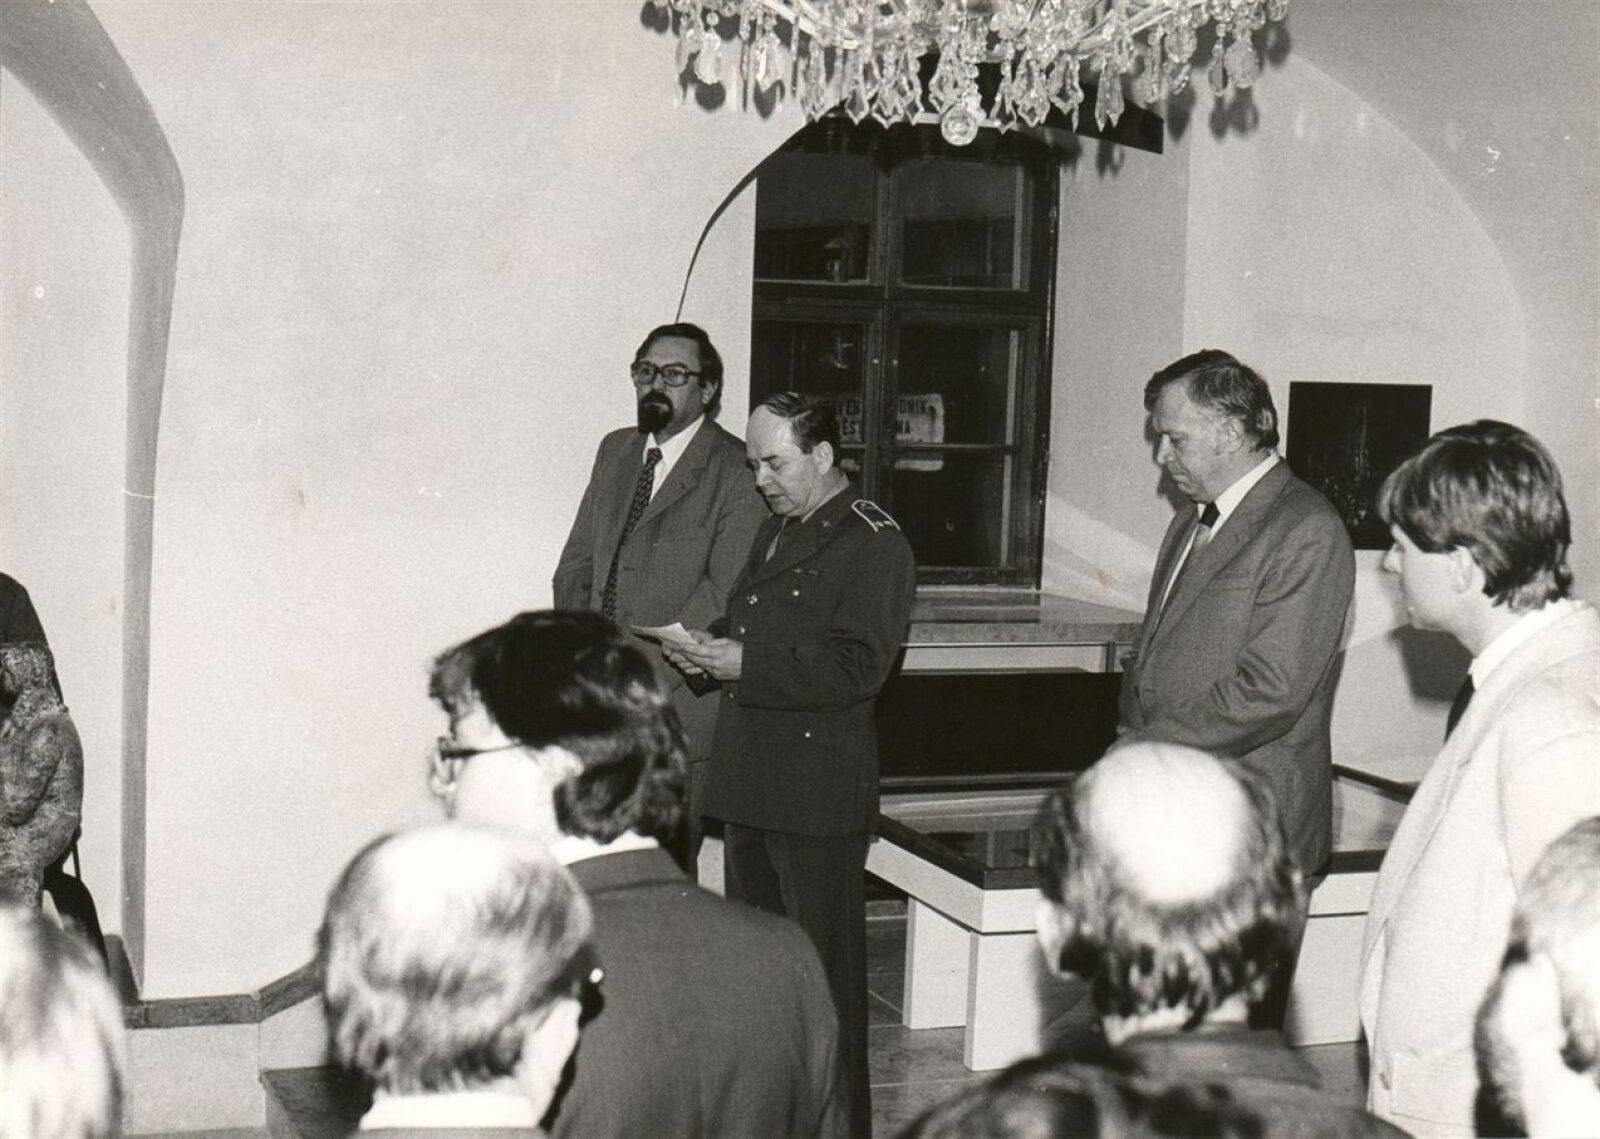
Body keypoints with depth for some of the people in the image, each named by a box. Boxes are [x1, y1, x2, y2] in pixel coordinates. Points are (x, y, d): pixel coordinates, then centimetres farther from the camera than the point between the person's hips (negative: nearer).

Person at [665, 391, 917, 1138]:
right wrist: (710, 649, 3)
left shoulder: (873, 545, -11)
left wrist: (746, 665, -20)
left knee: (825, 964, -1)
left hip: (819, 789, -9)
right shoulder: (776, 530, 18)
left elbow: (857, 667, -20)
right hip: (750, 782, 9)